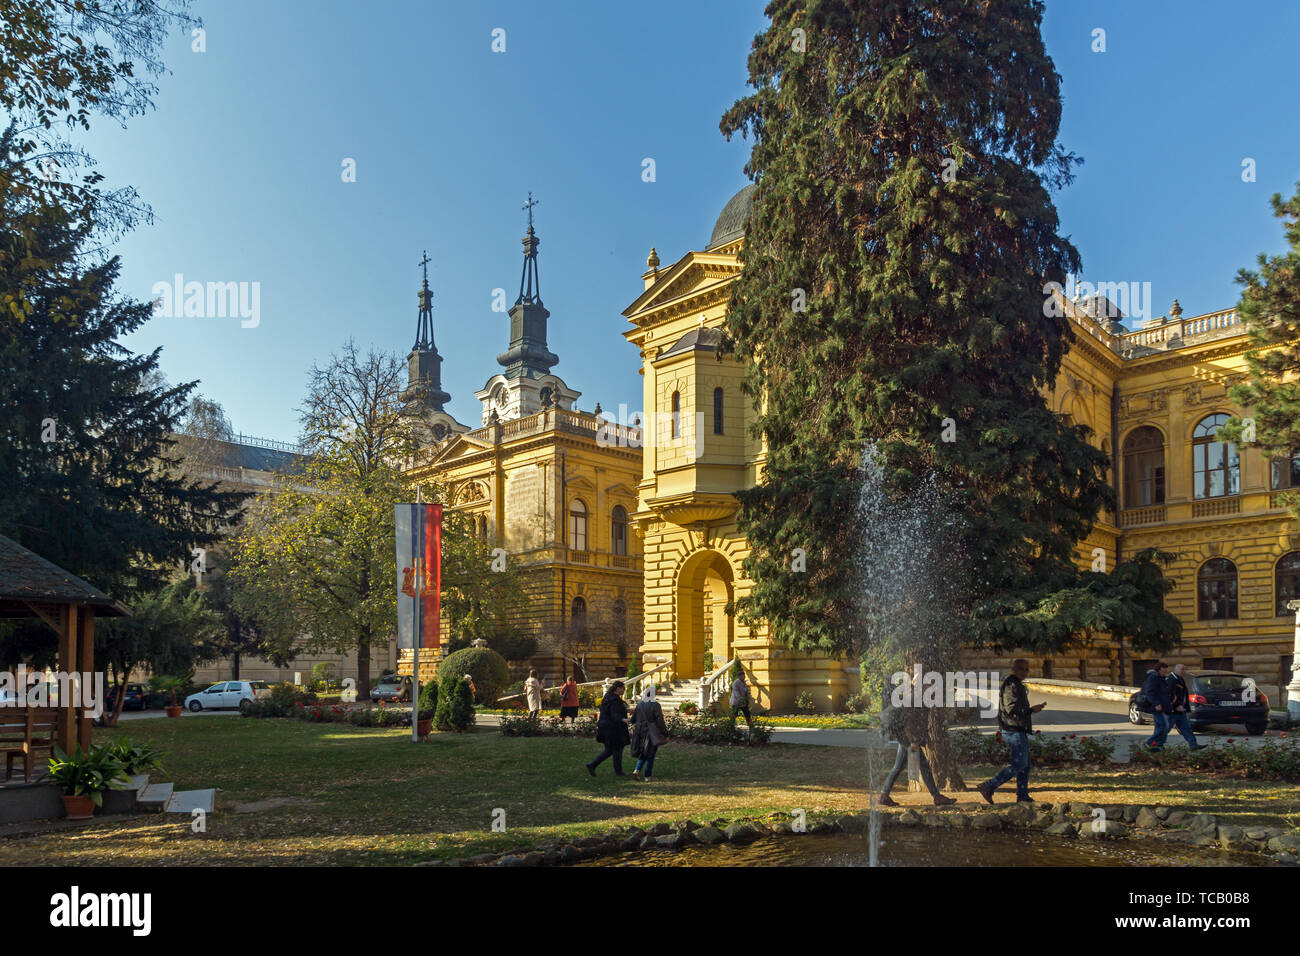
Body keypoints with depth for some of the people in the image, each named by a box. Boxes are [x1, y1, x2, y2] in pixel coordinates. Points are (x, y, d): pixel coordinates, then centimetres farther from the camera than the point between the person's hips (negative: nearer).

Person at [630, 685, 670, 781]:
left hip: (641, 733, 4)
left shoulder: (639, 705, 0)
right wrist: (665, 734, -8)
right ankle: (647, 777, 11)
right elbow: (660, 721, -16)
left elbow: (633, 720, 6)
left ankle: (637, 770, 2)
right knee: (650, 755, 7)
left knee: (643, 753, 20)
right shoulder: (655, 705, -14)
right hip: (652, 734, -4)